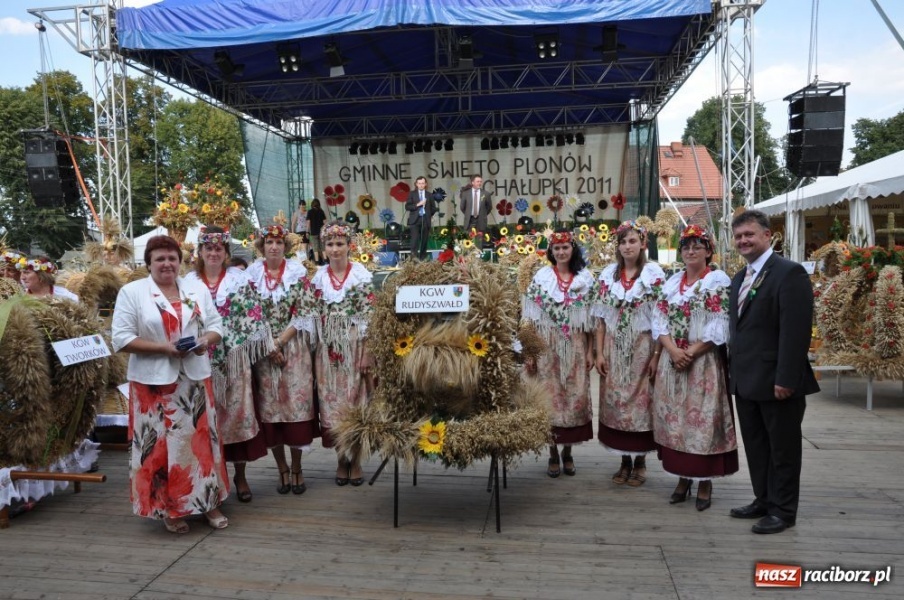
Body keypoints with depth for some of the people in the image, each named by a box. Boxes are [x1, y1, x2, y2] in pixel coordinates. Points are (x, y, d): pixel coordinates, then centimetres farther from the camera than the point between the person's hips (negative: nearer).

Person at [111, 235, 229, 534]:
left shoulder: (197, 290, 9)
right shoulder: (132, 292, -3)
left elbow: (216, 325, 10)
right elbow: (121, 338, -9)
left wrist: (206, 340, -12)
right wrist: (162, 347, -18)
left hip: (195, 378, 4)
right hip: (154, 381, -3)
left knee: (201, 439, 8)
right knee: (161, 444, 3)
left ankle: (209, 502, 21)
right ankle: (168, 509, 18)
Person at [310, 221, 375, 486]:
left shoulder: (362, 274, -3)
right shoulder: (318, 276, 6)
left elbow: (369, 314, -6)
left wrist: (368, 351, -12)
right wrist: (315, 350, 3)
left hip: (355, 345, -3)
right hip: (328, 348, 3)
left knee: (355, 397, 2)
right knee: (332, 399, 5)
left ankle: (356, 459, 15)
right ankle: (342, 457, 19)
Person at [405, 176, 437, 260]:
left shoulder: (429, 195, 11)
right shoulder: (412, 194, 5)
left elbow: (433, 208, 18)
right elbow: (407, 207, -3)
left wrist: (429, 215, 8)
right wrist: (418, 204, -13)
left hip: (425, 220, 3)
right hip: (415, 220, -2)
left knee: (424, 240, 4)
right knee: (415, 239, -15)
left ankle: (422, 258, 10)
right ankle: (414, 257, -17)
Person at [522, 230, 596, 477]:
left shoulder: (586, 278, 5)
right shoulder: (540, 278, 2)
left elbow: (592, 318, 5)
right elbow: (531, 318, 0)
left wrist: (590, 351, 0)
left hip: (576, 347, 1)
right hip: (548, 347, -1)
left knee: (576, 397, 3)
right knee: (551, 397, 2)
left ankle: (567, 452, 19)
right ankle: (553, 454, 14)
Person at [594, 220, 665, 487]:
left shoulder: (655, 274, -3)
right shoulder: (608, 274, 6)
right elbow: (601, 318, 6)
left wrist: (656, 355, -11)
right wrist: (599, 352, 2)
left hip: (642, 348, -3)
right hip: (614, 348, 3)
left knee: (641, 401, 2)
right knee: (615, 401, 5)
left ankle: (640, 461, 16)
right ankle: (625, 460, 19)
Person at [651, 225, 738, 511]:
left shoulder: (719, 281, -3)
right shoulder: (672, 282, 11)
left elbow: (720, 328, -11)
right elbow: (659, 321, 5)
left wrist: (691, 353, -15)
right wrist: (674, 351, -11)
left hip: (704, 363, -5)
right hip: (672, 361, 5)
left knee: (702, 419, -2)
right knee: (675, 419, 7)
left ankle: (704, 481, 11)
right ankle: (683, 477, 20)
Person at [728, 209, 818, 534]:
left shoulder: (789, 273, -12)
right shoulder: (738, 279, 15)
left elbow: (796, 331, -18)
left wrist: (786, 379, -22)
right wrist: (734, 371, 11)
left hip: (776, 381, -8)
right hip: (746, 382, 8)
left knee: (783, 448, 7)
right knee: (756, 446, 17)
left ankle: (783, 511, 19)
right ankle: (764, 501, 31)